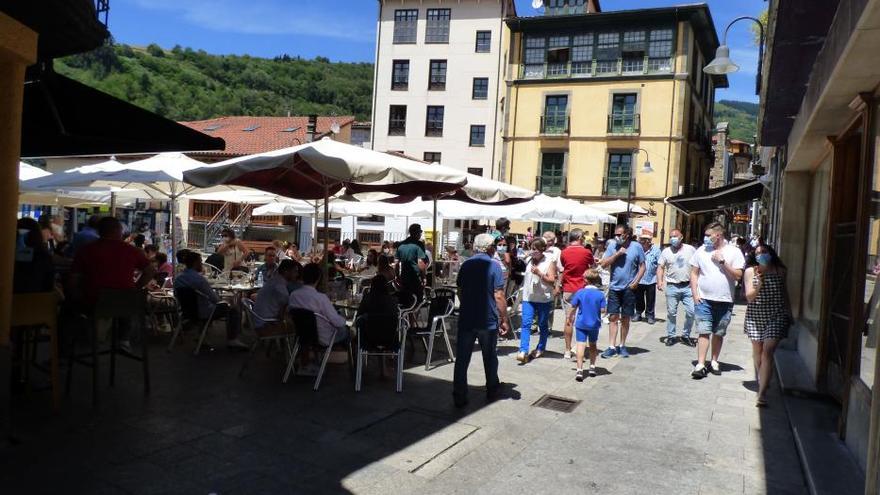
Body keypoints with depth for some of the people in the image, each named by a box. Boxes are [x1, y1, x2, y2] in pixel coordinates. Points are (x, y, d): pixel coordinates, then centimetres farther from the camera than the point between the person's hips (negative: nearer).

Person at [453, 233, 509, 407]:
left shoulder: (466, 265, 5)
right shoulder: (494, 266, -9)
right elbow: (499, 296, -13)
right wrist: (504, 320, -5)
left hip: (466, 319, 2)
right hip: (488, 321, -2)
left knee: (462, 359, 4)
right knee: (490, 358, 16)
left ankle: (459, 397, 2)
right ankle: (492, 391, 30)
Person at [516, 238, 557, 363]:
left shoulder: (549, 262, -5)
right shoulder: (529, 260, 9)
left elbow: (552, 281, -11)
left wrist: (539, 273, -22)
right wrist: (523, 290, 16)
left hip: (544, 298, -3)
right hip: (528, 297, 3)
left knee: (543, 325, 10)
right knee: (526, 324, -10)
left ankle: (540, 349, 27)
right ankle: (523, 351, -17)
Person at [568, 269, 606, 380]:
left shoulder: (580, 292, -8)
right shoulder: (600, 294, -8)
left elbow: (573, 308, -3)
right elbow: (603, 310, -9)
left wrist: (570, 319, 12)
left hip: (581, 324, -2)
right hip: (595, 324, 2)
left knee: (581, 345, -4)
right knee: (593, 345, 20)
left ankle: (579, 370, -12)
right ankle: (592, 367, 28)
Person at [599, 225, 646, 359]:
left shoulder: (636, 247, -3)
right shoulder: (612, 246, 0)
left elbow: (642, 266, 2)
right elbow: (604, 264, -5)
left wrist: (636, 282, -9)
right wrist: (617, 253, -14)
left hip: (629, 288, -1)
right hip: (614, 287, 1)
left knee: (625, 318, 9)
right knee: (613, 317, -1)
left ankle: (622, 345, 20)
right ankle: (612, 346, 1)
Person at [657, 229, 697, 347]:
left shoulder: (690, 249, 5)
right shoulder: (666, 252, 6)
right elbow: (660, 267, 4)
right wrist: (659, 281, -11)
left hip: (688, 286, 0)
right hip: (672, 287, 0)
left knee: (691, 312, -3)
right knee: (671, 313, 5)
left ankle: (686, 335, 14)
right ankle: (671, 336, 16)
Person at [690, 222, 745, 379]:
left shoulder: (734, 252, -1)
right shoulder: (702, 250, 3)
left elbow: (738, 275, -6)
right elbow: (694, 273, 6)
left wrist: (722, 261, -15)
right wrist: (695, 294, -3)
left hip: (724, 301, 0)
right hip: (704, 300, 0)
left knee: (718, 333, 10)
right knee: (704, 332, -5)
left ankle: (714, 361, 24)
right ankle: (700, 365, -7)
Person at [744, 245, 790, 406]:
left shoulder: (780, 271, 2)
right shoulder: (750, 272, -3)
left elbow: (784, 293, 16)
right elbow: (749, 297, -7)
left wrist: (788, 313, 19)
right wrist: (759, 284, -25)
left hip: (776, 316, -1)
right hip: (755, 316, 1)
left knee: (768, 352, -12)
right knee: (757, 351, 12)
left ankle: (762, 393, -16)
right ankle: (761, 382, 36)